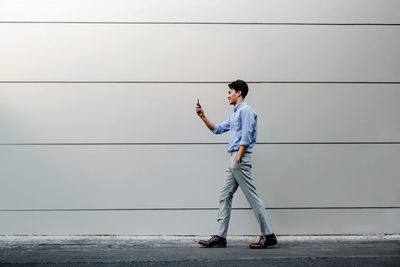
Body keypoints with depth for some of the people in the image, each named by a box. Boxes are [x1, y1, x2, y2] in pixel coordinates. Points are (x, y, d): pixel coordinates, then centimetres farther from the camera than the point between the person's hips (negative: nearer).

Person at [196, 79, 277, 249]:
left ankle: (268, 235, -1)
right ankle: (220, 237, 8)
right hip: (233, 160, 10)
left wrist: (238, 158, -19)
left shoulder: (245, 110, -7)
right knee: (225, 196, 7)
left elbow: (246, 137, -16)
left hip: (241, 160, -10)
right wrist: (203, 116, 20)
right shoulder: (234, 114, 23)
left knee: (252, 197, -7)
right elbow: (218, 129, 29)